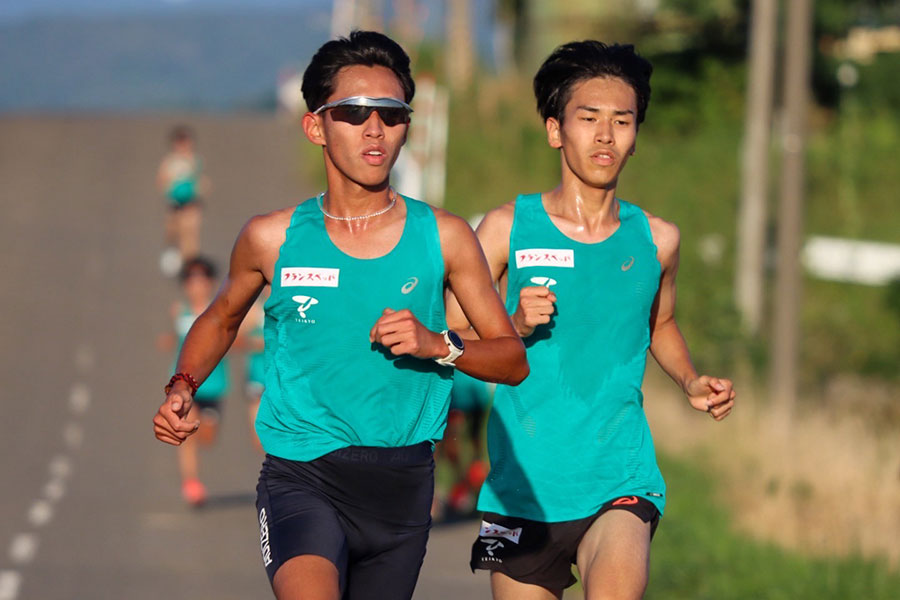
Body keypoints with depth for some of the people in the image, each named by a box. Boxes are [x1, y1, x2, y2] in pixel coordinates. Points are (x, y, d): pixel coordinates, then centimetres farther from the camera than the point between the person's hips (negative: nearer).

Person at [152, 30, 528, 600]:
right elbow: (221, 319, 21)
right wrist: (182, 387, 2)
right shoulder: (273, 238, 1)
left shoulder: (443, 238, 2)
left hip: (402, 486, 3)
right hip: (301, 474, -3)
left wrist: (439, 345, -12)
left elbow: (514, 360, 6)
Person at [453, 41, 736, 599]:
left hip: (621, 480, 0)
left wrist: (692, 382, 10)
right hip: (523, 484, 0)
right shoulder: (509, 228, -1)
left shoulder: (656, 239, 7)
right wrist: (514, 328, -17)